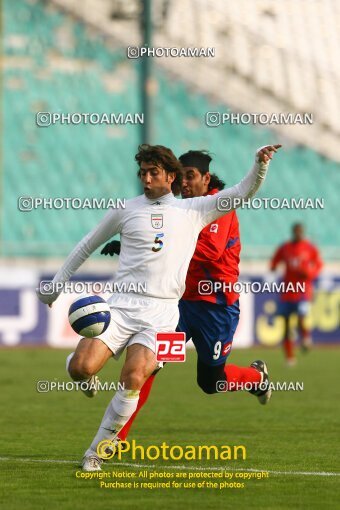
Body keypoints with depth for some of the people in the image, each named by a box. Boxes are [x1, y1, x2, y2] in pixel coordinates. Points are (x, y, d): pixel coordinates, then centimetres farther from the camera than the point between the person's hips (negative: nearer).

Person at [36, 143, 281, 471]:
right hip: (120, 306, 0)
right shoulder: (125, 210, 11)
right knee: (81, 368, -20)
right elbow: (87, 245, 23)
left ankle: (97, 450, -5)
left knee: (133, 380, -21)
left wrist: (260, 164, -7)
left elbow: (243, 192, 11)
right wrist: (57, 283, 23)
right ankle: (81, 365, 19)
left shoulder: (193, 210, 11)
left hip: (161, 314, 0)